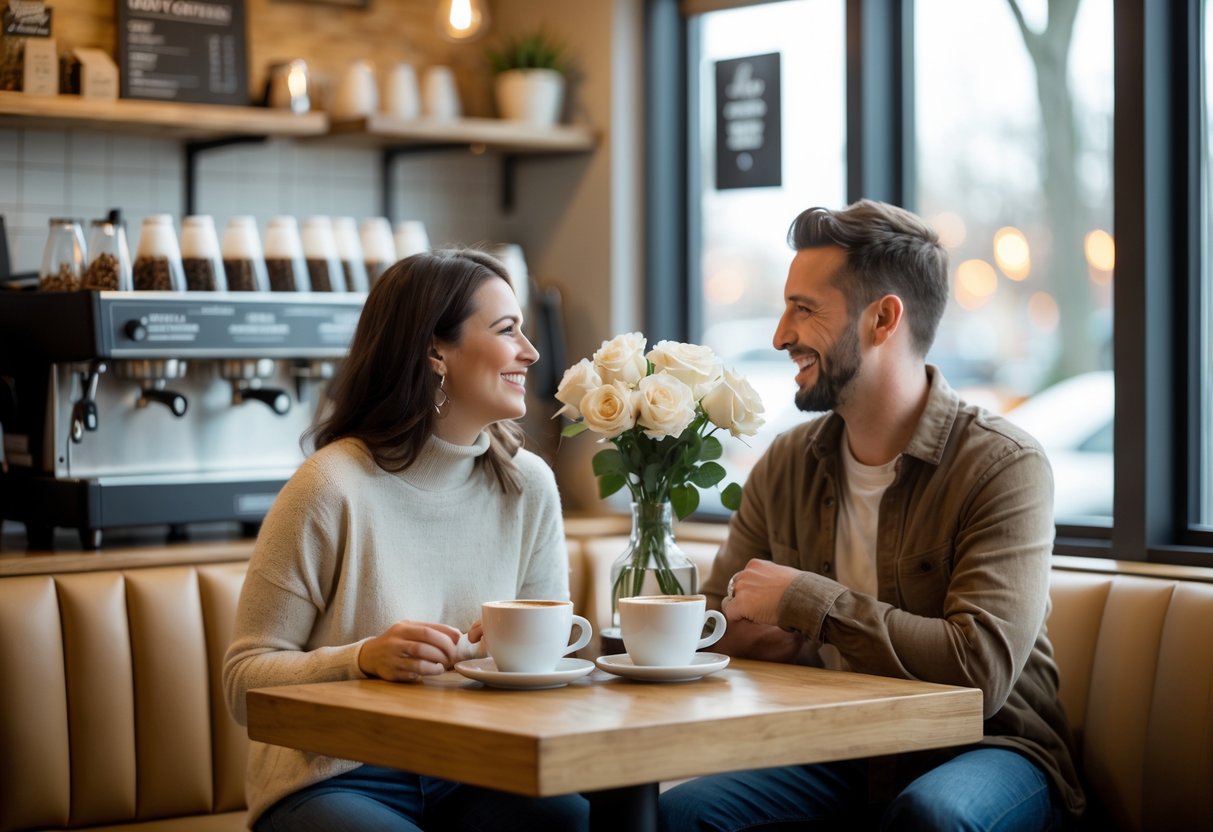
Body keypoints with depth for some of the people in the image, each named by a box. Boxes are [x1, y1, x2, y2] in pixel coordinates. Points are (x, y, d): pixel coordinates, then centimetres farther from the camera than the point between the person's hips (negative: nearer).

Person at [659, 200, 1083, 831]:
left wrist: (803, 600, -21)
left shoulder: (1004, 465, -14)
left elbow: (983, 668, -25)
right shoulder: (786, 465, 5)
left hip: (984, 749, -4)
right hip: (839, 750, 4)